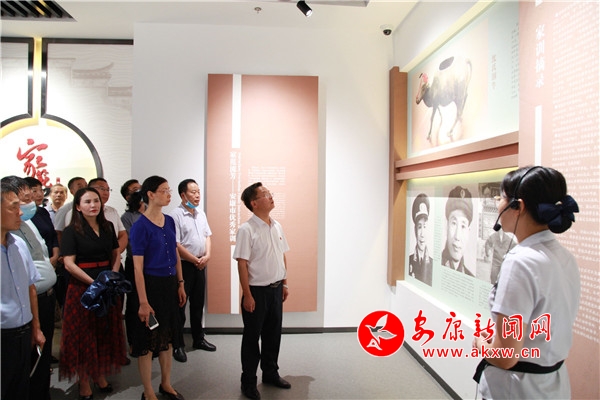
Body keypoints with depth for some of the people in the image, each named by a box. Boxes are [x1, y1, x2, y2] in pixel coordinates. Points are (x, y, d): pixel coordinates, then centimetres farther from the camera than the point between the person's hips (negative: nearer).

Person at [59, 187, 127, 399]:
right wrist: (94, 283, -19)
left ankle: (101, 375, 27)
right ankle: (84, 381, 19)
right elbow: (69, 263, -14)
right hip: (82, 287, -4)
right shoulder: (71, 231, -7)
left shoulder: (107, 227, 6)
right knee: (84, 334, 5)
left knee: (106, 332, 11)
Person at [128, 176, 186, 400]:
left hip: (170, 284, 7)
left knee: (168, 336, 18)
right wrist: (143, 302, -18)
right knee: (148, 340, 7)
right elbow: (137, 267, -16)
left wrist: (180, 284, 12)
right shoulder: (140, 226, -15)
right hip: (151, 285, -7)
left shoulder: (169, 221, 5)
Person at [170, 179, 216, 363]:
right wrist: (196, 261, -12)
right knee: (180, 305, 2)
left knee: (198, 304, 17)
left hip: (200, 265, 7)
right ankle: (178, 345, 13)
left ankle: (198, 339, 30)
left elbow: (207, 235, 15)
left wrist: (207, 255, -2)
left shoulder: (201, 213, 9)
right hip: (183, 265, -7)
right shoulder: (176, 215, -14)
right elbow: (176, 245, -18)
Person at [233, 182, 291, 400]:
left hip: (276, 289, 6)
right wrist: (247, 295, -16)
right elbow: (242, 264, -16)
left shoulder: (277, 227, 5)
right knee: (252, 337, 9)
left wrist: (284, 284, 12)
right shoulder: (246, 230, -16)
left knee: (273, 334, 18)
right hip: (257, 291, -6)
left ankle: (270, 373, 36)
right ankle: (248, 382, 25)